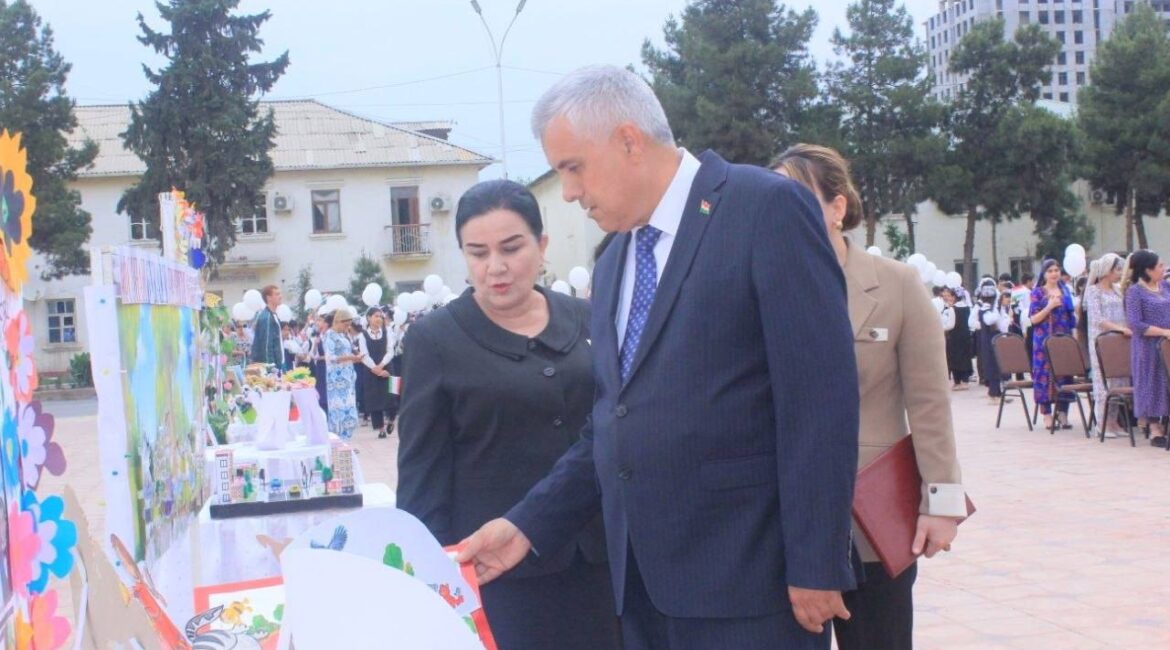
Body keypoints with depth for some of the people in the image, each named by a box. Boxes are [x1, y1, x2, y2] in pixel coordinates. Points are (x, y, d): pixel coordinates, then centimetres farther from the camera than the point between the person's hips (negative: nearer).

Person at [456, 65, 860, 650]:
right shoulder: (612, 266, 15)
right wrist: (528, 525, 8)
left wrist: (815, 565, -16)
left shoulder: (768, 208, -8)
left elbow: (821, 397, -13)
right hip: (643, 582, 7)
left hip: (747, 578, -7)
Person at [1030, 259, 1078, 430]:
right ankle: (1047, 414, 2)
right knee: (1045, 373, -4)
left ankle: (1062, 413, 7)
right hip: (1044, 340, -3)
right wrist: (1049, 307, -16)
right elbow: (1033, 319, -4)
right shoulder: (1038, 293, 1)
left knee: (1064, 373, 1)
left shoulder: (1065, 291, 12)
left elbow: (1072, 315, 17)